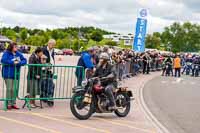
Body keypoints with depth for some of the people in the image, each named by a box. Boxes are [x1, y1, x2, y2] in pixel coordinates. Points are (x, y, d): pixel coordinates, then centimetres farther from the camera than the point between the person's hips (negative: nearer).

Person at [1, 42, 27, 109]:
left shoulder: (18, 54, 9)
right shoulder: (6, 53, -6)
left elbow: (24, 60, 3)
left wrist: (19, 63, -17)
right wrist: (13, 62, -21)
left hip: (16, 74, 5)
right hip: (8, 74, -5)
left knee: (15, 89, 5)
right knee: (9, 89, -3)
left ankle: (13, 103, 15)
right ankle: (8, 104, 5)